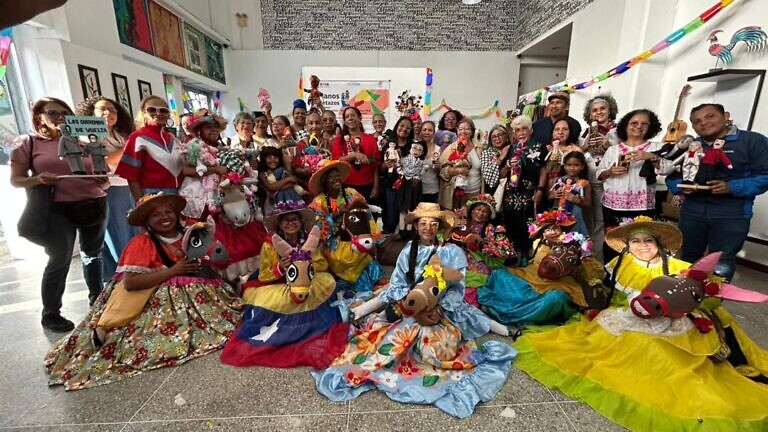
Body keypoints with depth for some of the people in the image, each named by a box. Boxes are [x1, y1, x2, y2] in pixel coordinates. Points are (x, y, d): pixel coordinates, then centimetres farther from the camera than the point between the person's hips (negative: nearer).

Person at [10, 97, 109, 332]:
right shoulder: (29, 143, 4)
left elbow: (102, 171, 14)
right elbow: (16, 179, 3)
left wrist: (104, 180, -8)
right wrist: (37, 179, -17)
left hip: (93, 205, 3)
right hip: (56, 210, -3)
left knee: (93, 255, 15)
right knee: (59, 261, -1)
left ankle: (97, 301, 31)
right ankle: (50, 314, 17)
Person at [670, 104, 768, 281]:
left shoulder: (753, 140, -2)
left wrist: (732, 187, -22)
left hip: (732, 213, -4)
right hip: (692, 211, 4)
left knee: (721, 265, 4)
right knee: (687, 258, 15)